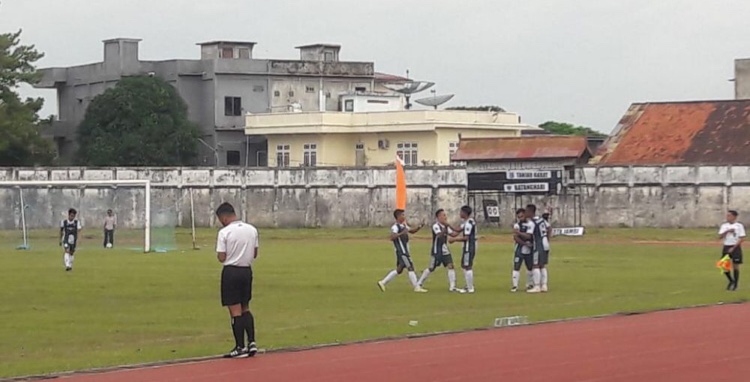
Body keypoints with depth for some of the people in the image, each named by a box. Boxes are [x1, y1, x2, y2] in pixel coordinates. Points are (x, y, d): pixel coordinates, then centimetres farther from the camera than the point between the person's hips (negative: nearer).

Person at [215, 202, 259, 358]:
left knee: (235, 311, 0)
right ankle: (251, 342, 8)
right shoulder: (252, 230, 4)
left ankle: (240, 347, 1)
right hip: (247, 270, 5)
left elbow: (221, 257, -13)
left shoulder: (224, 232, -13)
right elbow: (255, 253, 9)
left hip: (231, 271, -5)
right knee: (245, 308, 17)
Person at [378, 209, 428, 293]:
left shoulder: (404, 225, 14)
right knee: (410, 268, -8)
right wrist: (402, 233, -36)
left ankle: (383, 282, 17)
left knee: (399, 270, 13)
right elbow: (392, 237, -29)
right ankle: (417, 287, -4)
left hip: (405, 251, 10)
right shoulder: (395, 227, -15)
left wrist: (419, 227, 10)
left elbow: (412, 231, 27)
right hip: (401, 251, -10)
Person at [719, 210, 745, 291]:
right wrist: (727, 231, -18)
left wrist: (733, 248, -14)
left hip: (735, 247, -4)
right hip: (726, 247, 4)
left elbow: (741, 239, -7)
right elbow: (720, 236, -1)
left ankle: (735, 284, 9)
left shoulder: (739, 226, -4)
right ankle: (731, 281, 23)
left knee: (735, 266, -1)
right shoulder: (724, 226, 8)